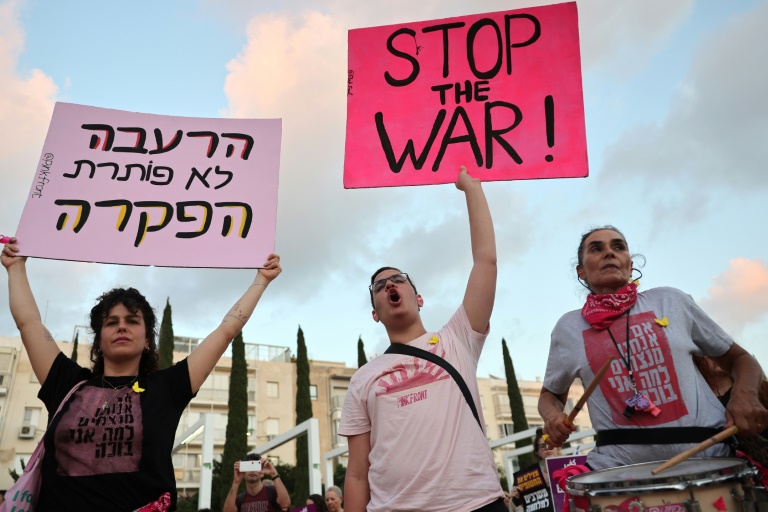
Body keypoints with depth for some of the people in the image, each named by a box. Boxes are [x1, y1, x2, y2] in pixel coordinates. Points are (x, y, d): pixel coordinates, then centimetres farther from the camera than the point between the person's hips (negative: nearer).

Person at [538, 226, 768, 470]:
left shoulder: (670, 301, 6)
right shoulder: (568, 328, 6)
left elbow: (739, 358, 14)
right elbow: (551, 393, 18)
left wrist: (744, 395, -7)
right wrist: (553, 416, -4)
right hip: (621, 465, -1)